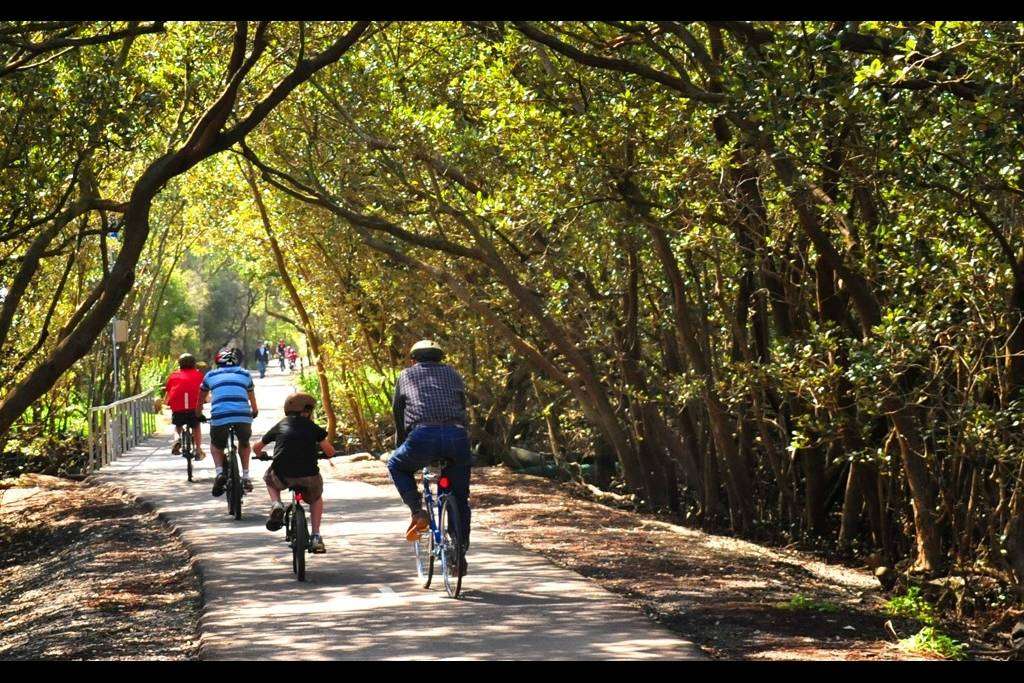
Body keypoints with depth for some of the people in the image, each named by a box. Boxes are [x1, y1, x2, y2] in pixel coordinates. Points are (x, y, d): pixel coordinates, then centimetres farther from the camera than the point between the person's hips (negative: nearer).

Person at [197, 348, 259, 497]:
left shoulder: (210, 375, 23)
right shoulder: (244, 374, 25)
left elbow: (201, 399, 37)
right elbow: (252, 397, 42)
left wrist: (198, 414, 55)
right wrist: (255, 411, 60)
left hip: (219, 417, -1)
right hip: (243, 416, 1)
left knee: (216, 445, 26)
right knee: (244, 443, 31)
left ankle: (220, 472, 3)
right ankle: (246, 477, 22)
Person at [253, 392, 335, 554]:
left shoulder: (280, 426, 18)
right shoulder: (312, 427, 12)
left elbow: (257, 447, 30)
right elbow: (329, 451, 6)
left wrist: (261, 455, 52)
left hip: (282, 475, 1)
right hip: (309, 477, -1)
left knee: (269, 478, 37)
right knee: (316, 499, 33)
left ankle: (276, 504, 9)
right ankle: (316, 537, 19)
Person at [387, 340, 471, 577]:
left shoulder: (406, 376, 25)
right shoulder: (452, 374, 29)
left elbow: (398, 417, 29)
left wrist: (401, 446, 42)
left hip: (423, 436, -2)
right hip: (457, 437, 2)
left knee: (396, 465, 27)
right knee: (459, 498, 18)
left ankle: (418, 513, 10)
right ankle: (460, 554, 18)